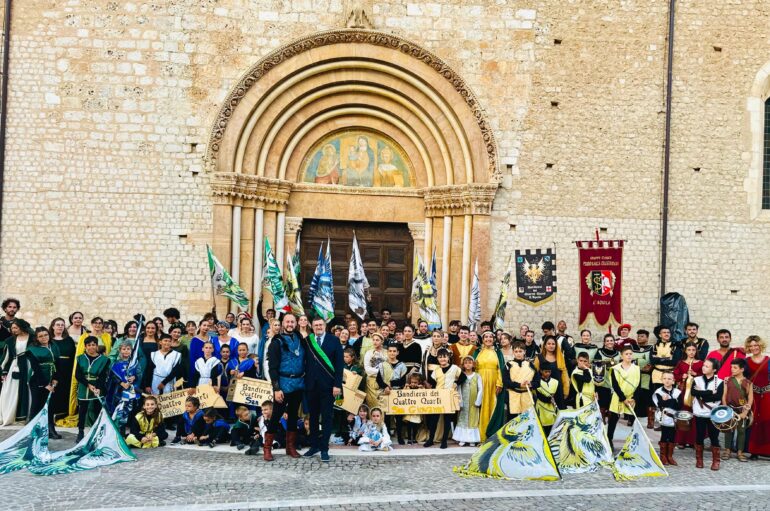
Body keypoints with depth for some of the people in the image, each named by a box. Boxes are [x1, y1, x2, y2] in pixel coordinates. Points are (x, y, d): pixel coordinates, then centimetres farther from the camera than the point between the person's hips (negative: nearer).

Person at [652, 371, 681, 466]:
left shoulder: (677, 392, 2)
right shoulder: (658, 392, -4)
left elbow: (679, 405, -9)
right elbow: (660, 404, -18)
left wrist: (667, 401, -18)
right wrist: (672, 402, -22)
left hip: (674, 419, 2)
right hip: (664, 419, -2)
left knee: (672, 438, 7)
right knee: (664, 437, 4)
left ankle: (670, 456, 18)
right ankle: (663, 456, 14)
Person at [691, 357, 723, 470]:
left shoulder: (719, 382, -1)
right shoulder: (697, 380, 3)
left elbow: (718, 396, -15)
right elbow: (693, 392, -14)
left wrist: (702, 394, -14)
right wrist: (710, 392, -17)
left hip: (713, 414, -1)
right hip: (699, 414, 2)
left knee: (714, 437, 3)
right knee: (699, 437, 7)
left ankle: (716, 461, 13)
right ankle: (699, 460, 18)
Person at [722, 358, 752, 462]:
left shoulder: (748, 383, 0)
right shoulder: (728, 380, 2)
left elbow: (750, 399, -1)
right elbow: (724, 395, 2)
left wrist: (745, 412, -9)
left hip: (742, 410, 0)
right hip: (730, 409, 0)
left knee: (741, 430, 3)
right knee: (729, 430, 4)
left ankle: (740, 452, 10)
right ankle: (727, 450, 13)